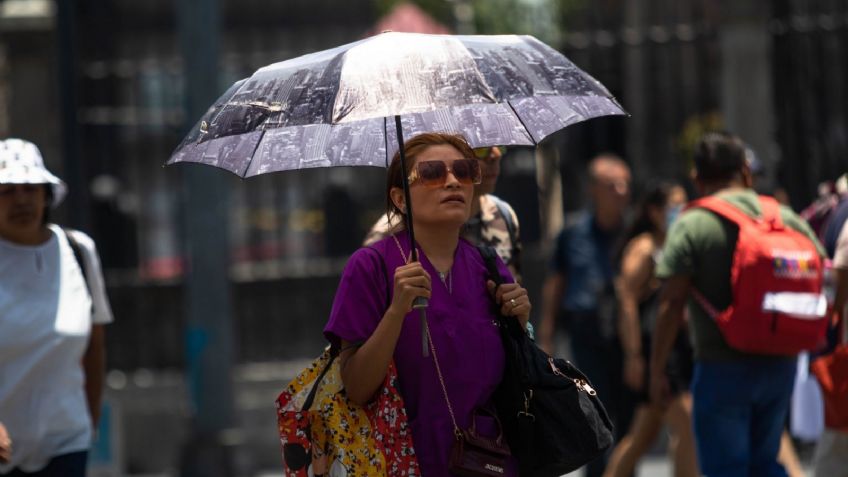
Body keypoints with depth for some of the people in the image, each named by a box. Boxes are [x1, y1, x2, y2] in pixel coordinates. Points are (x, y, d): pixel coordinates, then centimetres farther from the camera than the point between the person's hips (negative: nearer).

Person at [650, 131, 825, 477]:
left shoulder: (691, 226, -7)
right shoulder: (788, 219, 6)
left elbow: (672, 304, -12)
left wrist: (657, 370, -6)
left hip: (723, 370, -5)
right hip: (780, 366, 5)